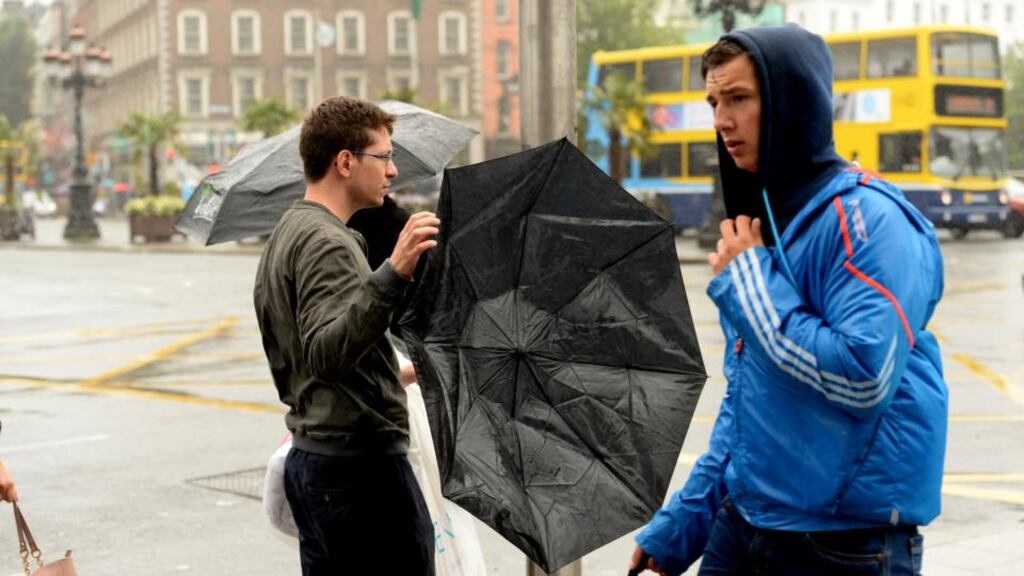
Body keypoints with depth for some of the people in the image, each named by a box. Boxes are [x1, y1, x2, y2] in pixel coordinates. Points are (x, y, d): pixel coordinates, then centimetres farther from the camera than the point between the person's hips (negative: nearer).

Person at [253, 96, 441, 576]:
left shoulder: (286, 235, 17)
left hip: (310, 458, 10)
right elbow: (326, 353, -30)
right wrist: (393, 275, -40)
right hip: (361, 460, -10)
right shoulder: (327, 242, -15)